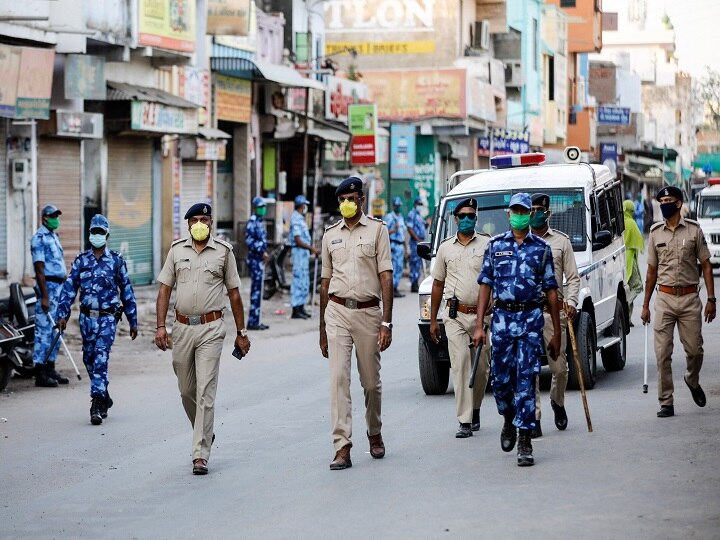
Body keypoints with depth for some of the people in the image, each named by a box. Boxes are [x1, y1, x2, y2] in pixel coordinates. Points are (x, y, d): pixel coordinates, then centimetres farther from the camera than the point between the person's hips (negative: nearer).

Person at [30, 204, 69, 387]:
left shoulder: (54, 236, 17)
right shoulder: (39, 238, -11)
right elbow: (39, 269, -16)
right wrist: (44, 296, -21)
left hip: (59, 286, 9)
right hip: (48, 286, -9)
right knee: (44, 330, -8)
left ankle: (50, 369, 17)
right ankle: (40, 374, -6)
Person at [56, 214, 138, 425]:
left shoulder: (116, 261, 2)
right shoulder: (81, 261, 7)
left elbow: (127, 291, 7)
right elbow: (69, 288, 5)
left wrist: (133, 321, 8)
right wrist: (63, 314, -6)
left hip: (108, 317, -3)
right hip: (87, 317, 3)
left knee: (101, 359, -14)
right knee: (89, 359, 10)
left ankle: (97, 405, -17)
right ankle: (104, 398, 28)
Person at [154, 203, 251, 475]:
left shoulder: (223, 251, 3)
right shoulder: (177, 250, 8)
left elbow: (234, 294, 7)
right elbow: (164, 289, 8)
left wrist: (241, 333, 7)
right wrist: (160, 326, -3)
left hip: (211, 329, -3)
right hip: (182, 327, 3)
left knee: (205, 392, -9)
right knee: (186, 390, 12)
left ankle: (200, 455, -9)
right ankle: (204, 434, 36)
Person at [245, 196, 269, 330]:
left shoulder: (261, 222, 15)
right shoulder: (252, 222, -14)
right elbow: (249, 240, -19)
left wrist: (264, 252, 15)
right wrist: (262, 251, -20)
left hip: (260, 260, 10)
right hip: (254, 259, -10)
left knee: (258, 291, 12)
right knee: (256, 290, -9)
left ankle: (255, 321, 16)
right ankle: (253, 322, -7)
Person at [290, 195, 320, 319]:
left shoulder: (300, 218, 16)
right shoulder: (296, 219, -16)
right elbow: (298, 240, -21)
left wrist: (311, 249, 19)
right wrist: (312, 249, -18)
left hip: (304, 253, 10)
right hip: (299, 252, -10)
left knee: (304, 282, 13)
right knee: (298, 280, -8)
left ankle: (301, 308, 18)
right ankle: (296, 310, -7)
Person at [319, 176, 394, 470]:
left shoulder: (377, 229, 1)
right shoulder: (330, 234, 11)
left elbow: (386, 278, -3)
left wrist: (386, 322, -11)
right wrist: (322, 328, 15)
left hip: (368, 312, -2)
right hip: (337, 312, 2)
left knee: (371, 381, 8)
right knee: (338, 378, -8)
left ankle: (375, 434, 31)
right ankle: (342, 448, -11)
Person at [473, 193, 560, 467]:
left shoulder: (541, 248, 7)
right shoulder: (495, 245, 8)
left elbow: (551, 291, 8)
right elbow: (485, 286, 7)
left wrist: (556, 333, 5)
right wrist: (479, 326, -1)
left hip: (531, 318, -1)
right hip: (502, 317, 1)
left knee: (526, 378, -7)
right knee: (501, 378, 4)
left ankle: (525, 441, -6)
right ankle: (509, 420, 33)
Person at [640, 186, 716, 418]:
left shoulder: (694, 230, 1)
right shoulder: (655, 233, 8)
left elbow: (706, 266, 3)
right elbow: (651, 270, 12)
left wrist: (711, 299, -4)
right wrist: (645, 305, 10)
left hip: (689, 298, -1)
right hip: (664, 298, 2)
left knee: (694, 349, 0)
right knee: (662, 353, -3)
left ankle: (692, 381, 32)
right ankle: (666, 402, 2)